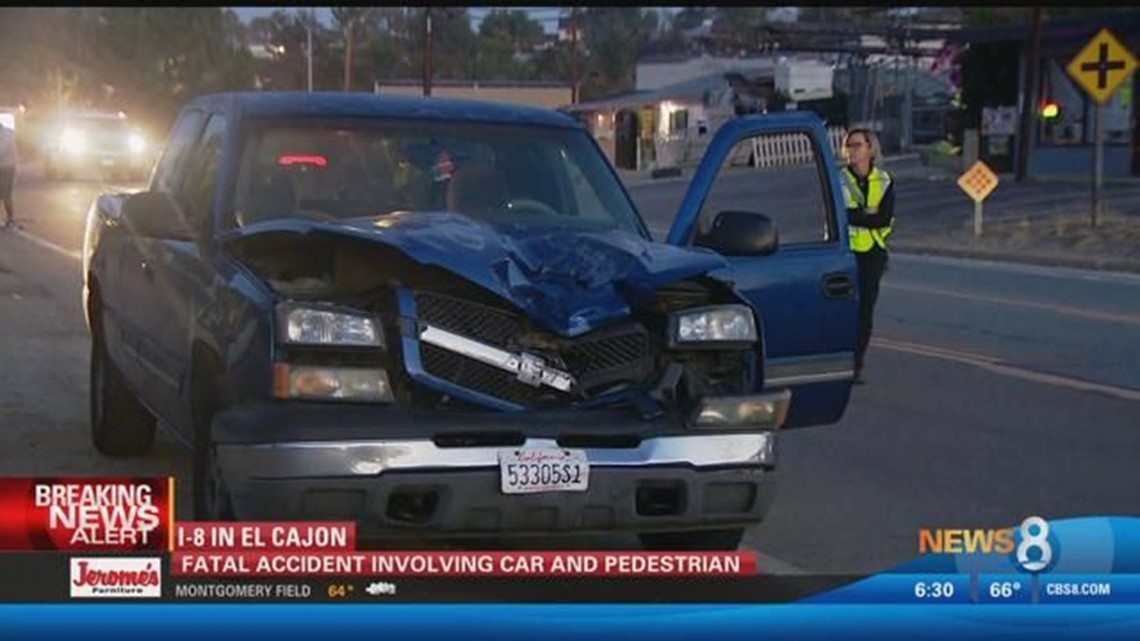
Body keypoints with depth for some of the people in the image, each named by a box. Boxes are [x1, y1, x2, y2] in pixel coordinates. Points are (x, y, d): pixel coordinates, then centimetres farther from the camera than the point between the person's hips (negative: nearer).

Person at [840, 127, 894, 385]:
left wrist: (856, 216, -13)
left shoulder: (883, 181, 6)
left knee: (866, 309, 1)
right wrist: (870, 215, -12)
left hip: (873, 251, 2)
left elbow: (887, 218, -7)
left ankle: (857, 365, 9)